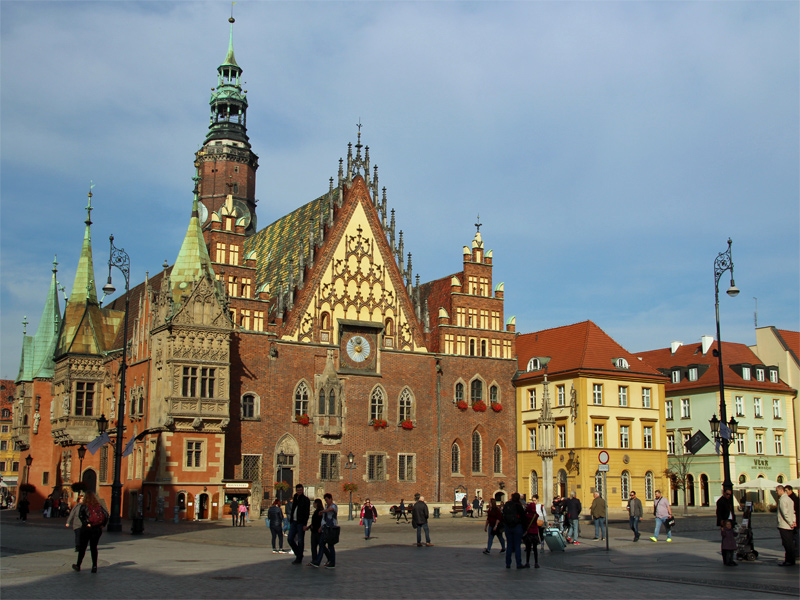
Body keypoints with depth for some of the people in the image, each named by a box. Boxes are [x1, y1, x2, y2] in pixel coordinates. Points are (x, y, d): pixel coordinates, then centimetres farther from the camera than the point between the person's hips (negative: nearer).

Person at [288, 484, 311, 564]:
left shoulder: (305, 500, -6)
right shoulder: (295, 498, 15)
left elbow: (307, 512, -11)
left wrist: (305, 524, -18)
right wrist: (290, 521, 14)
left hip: (301, 523, -7)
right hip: (294, 522, 7)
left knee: (300, 541, -2)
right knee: (290, 539, 3)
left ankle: (299, 559, 5)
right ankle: (298, 554, 19)